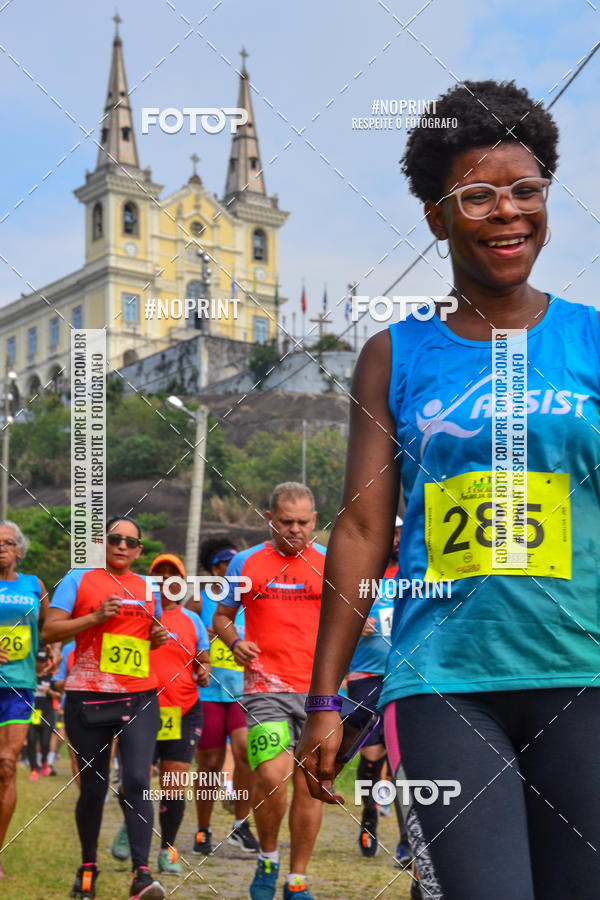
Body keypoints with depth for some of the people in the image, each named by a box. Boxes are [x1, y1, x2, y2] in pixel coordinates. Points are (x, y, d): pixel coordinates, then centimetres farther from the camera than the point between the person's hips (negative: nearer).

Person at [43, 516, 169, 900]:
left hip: (139, 699, 2)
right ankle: (88, 866, 26)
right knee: (93, 787, 6)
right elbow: (50, 631, -4)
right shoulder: (79, 580, 2)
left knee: (137, 781, -13)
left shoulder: (148, 588, 13)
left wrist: (158, 637, 4)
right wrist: (96, 617, -15)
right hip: (88, 698, -2)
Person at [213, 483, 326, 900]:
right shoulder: (245, 563, 7)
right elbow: (222, 616, 15)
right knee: (272, 776, -17)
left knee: (310, 784, 2)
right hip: (266, 687, -1)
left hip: (318, 690, 1)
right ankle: (268, 858, 11)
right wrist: (234, 641, -5)